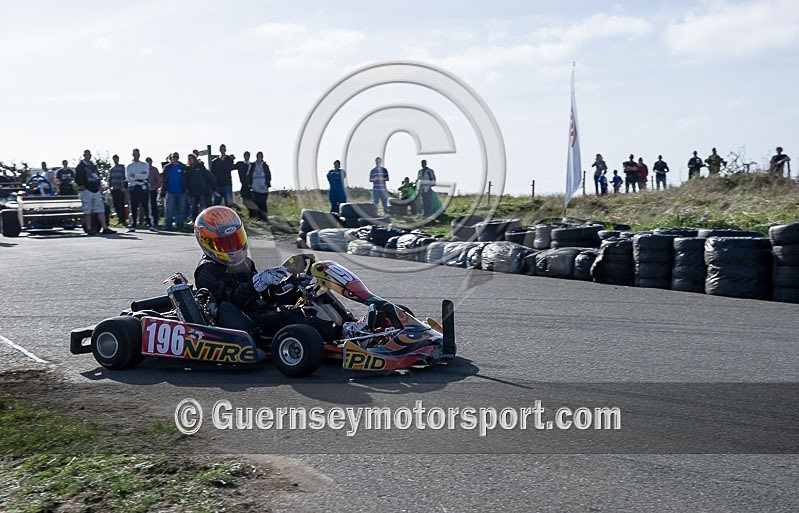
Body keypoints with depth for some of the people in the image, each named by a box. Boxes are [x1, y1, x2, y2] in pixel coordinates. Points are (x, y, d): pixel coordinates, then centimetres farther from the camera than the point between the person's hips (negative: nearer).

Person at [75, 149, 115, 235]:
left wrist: (100, 186, 16)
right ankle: (89, 228, 0)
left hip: (96, 190, 7)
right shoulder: (80, 166, -2)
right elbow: (77, 178, -8)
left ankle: (105, 228, 1)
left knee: (101, 209, 2)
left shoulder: (93, 165, 19)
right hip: (86, 191, -7)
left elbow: (97, 176, 26)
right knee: (87, 211, -4)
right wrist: (81, 186, -17)